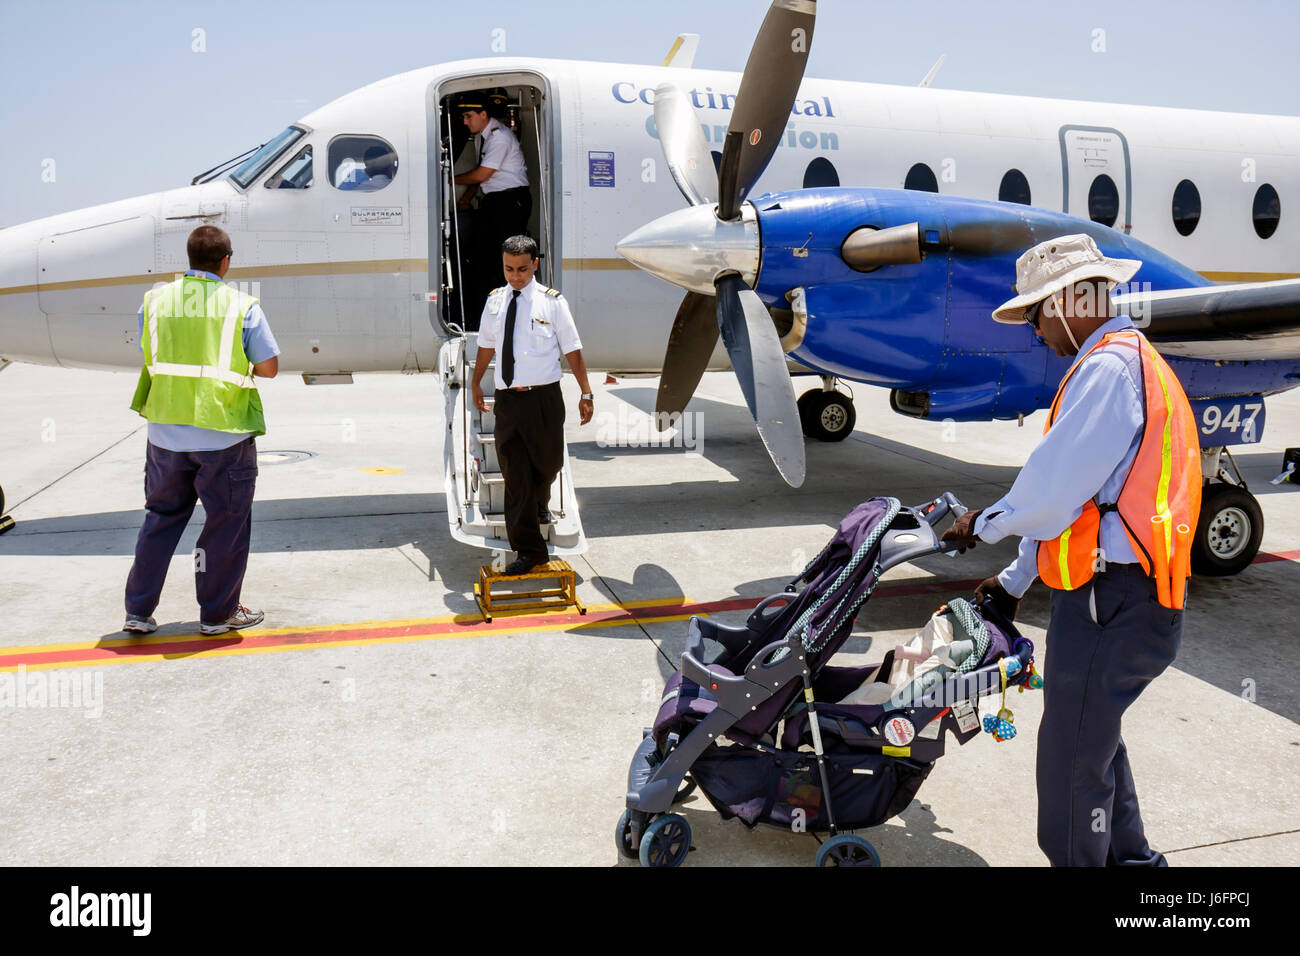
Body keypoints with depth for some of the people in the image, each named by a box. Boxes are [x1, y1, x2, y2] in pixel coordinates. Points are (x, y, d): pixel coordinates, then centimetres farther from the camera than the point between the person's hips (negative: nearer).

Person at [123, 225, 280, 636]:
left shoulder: (155, 301, 4)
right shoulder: (242, 306, -8)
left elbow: (150, 359, 13)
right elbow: (269, 367, -5)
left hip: (166, 432, 4)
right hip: (223, 435, -4)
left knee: (161, 518, 18)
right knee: (226, 523, 9)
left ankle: (138, 611, 22)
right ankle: (218, 613, 19)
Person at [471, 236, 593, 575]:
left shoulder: (552, 301, -3)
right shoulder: (495, 301, 7)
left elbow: (572, 350, 1)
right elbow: (486, 346, 20)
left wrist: (586, 394, -1)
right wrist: (476, 383, 29)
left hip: (544, 398, -2)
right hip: (507, 399, 2)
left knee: (547, 464, 13)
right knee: (515, 476, 0)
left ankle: (540, 502, 50)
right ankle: (527, 550, 8)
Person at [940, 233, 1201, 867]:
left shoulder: (1109, 367, -15)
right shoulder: (1134, 362, 20)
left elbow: (1055, 486, -22)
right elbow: (1078, 491, 21)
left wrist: (985, 524, -3)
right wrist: (1016, 579, 22)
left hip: (1110, 600, -11)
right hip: (1126, 595, 11)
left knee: (1072, 764, 0)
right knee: (1093, 736, 24)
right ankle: (1130, 856, 40)